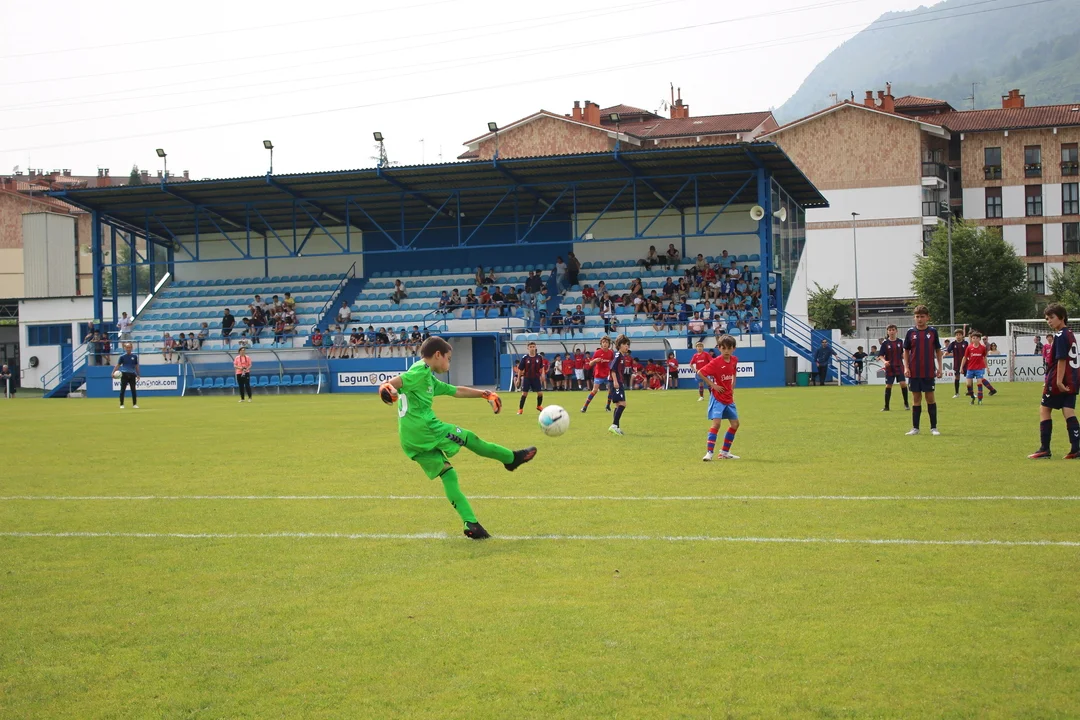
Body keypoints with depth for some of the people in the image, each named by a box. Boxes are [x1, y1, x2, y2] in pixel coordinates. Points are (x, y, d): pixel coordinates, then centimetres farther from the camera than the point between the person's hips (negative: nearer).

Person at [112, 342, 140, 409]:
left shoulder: (134, 356, 6)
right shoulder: (122, 356, 0)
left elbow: (136, 366, 13)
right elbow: (118, 365, 0)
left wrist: (138, 375, 12)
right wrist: (113, 372, -13)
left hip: (132, 374, 2)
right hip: (124, 374, -2)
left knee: (133, 390, 3)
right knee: (122, 390, -1)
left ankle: (134, 404, 10)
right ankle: (121, 404, 4)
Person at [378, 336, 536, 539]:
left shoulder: (430, 380, 25)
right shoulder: (421, 371, -4)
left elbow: (456, 391, 34)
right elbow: (396, 382, -20)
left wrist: (484, 394, 37)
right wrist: (386, 387, -42)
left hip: (410, 441, 10)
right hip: (424, 427, -10)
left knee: (447, 474, 7)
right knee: (468, 438, 8)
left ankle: (470, 523, 1)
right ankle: (512, 458, 26)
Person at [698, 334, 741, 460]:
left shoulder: (734, 360, 1)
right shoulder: (715, 362, -17)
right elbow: (700, 373, -18)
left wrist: (732, 387, 10)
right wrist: (712, 385, -18)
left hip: (729, 398, 7)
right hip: (717, 397, -7)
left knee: (735, 424, 10)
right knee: (716, 423, -19)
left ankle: (724, 452, 21)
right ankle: (709, 452, -18)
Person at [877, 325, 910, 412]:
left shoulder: (900, 342, 5)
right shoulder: (885, 343, -2)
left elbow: (903, 354, 16)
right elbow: (880, 355, -4)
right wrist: (884, 361, -22)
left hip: (899, 367, 1)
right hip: (889, 368, -1)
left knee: (903, 383, -12)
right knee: (888, 386, 1)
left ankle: (906, 404, 4)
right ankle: (886, 406, 10)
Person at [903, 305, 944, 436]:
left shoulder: (933, 332, 2)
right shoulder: (911, 332, 3)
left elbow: (938, 350, 8)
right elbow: (906, 351, 7)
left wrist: (939, 368, 3)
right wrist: (906, 367, -3)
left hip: (929, 372, -1)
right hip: (914, 372, 1)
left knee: (930, 398, 2)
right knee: (916, 398, 5)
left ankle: (934, 427, 8)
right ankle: (915, 428, 10)